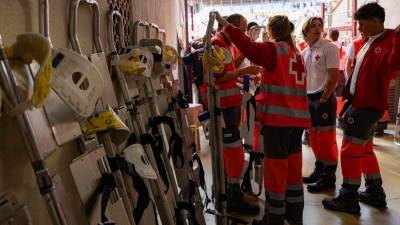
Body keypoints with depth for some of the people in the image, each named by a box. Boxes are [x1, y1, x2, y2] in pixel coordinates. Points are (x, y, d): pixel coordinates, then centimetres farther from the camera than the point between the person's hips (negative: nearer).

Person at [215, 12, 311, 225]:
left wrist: (227, 26, -16)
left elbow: (250, 48, -21)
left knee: (275, 168, 0)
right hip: (297, 116, 8)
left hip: (277, 117, -8)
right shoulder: (297, 53, 16)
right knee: (293, 167, 16)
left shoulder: (274, 49, -7)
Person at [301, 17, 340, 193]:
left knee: (326, 138, -3)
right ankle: (319, 170, 27)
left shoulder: (329, 48, -9)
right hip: (309, 99, 7)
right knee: (314, 137, 14)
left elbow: (334, 77, -14)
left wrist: (323, 100, -14)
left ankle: (329, 177, 7)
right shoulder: (304, 52, 12)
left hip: (324, 98, -7)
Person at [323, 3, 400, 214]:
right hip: (359, 103, 10)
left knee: (350, 150, -5)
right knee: (364, 149, 17)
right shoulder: (366, 43, 15)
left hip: (368, 105, -10)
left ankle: (348, 199, 7)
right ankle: (375, 193, 30)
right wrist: (348, 99, 18)